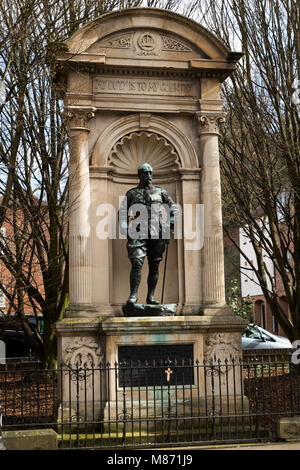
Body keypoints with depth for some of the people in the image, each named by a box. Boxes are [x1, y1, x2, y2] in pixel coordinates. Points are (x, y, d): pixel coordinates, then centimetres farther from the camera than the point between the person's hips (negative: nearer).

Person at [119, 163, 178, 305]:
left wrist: (172, 221, 2)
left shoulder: (160, 191, 16)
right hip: (138, 233, -2)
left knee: (154, 265, 3)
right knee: (137, 263, -15)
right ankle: (133, 295, -14)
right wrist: (125, 229, -4)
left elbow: (173, 207, 19)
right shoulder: (132, 193, 13)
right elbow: (123, 212, 11)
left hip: (157, 234, 2)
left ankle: (151, 296, 8)